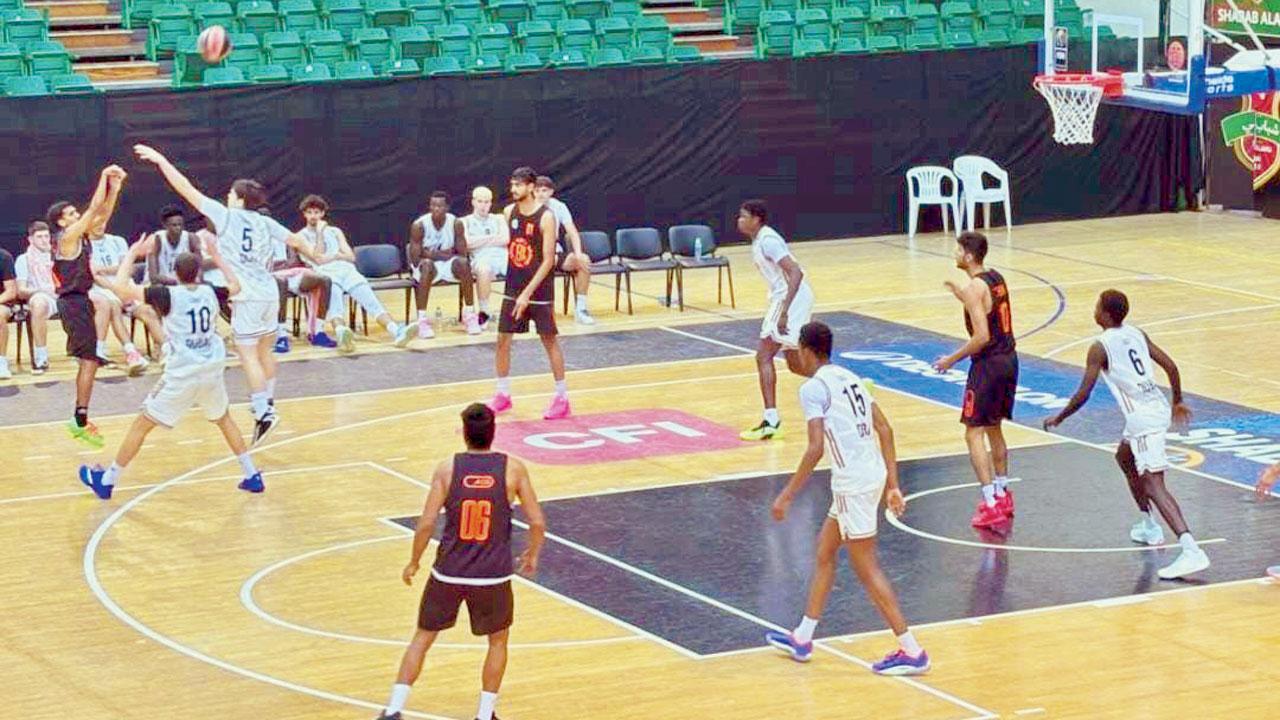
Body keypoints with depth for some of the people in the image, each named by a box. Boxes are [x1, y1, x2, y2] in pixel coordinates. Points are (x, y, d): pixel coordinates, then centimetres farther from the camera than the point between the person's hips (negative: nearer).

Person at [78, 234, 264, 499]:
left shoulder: (168, 295, -9)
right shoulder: (209, 291, 4)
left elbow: (120, 286, -14)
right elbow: (235, 286, 29)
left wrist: (133, 254, -2)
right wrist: (218, 258, 37)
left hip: (182, 374, -4)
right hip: (213, 369, 4)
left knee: (142, 424, 8)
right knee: (223, 418, 29)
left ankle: (107, 481, 14)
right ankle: (252, 476, 27)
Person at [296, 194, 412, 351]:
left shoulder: (335, 232, 27)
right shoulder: (302, 236, 15)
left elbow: (351, 257, 18)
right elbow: (318, 259, 0)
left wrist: (333, 256, 3)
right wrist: (320, 232, 4)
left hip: (347, 270, 4)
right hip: (325, 274, -4)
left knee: (368, 296, -24)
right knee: (334, 293, -38)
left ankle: (397, 331, -46)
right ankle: (342, 333, -68)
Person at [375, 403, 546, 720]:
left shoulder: (447, 469, -7)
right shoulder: (512, 469, -6)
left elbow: (426, 524, -9)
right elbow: (537, 522, -5)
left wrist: (414, 562, 7)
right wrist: (532, 555, 14)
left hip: (448, 574, 0)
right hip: (493, 575, 0)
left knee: (422, 638, 16)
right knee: (498, 640, 23)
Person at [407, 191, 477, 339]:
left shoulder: (455, 223, -9)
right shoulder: (419, 226, -16)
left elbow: (462, 254, -6)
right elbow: (416, 259, -18)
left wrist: (435, 254, -15)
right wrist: (443, 254, -19)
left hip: (448, 263, 3)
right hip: (425, 265, -3)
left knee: (463, 263, -29)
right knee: (427, 266, -37)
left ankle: (469, 313, -17)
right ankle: (422, 320, -39)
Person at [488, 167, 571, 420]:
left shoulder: (545, 217, -16)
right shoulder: (509, 212, 2)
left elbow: (548, 260, -17)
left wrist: (528, 293, -21)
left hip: (539, 291, -5)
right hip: (513, 288, 5)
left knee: (549, 341, 2)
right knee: (502, 339, 5)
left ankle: (562, 398, 10)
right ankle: (503, 394, 17)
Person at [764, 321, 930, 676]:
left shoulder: (813, 388, -11)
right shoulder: (849, 378, 15)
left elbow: (815, 448, -20)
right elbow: (885, 430, 13)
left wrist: (787, 496, -14)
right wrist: (892, 485, 16)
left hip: (852, 482, -9)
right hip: (873, 473, 9)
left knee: (867, 569, -2)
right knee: (824, 551, 21)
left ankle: (912, 652, -1)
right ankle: (801, 639, 30)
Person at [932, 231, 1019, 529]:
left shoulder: (975, 288, -19)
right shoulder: (996, 277, 8)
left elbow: (982, 337, -24)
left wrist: (952, 359, -14)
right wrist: (964, 298, 21)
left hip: (988, 364, -9)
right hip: (1009, 358, 9)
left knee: (974, 433, -4)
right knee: (994, 429, 22)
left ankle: (991, 505, -8)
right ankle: (1002, 495, 30)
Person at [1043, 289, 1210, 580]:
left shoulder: (1100, 348, -9)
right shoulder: (1137, 335, 12)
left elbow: (1083, 394, -11)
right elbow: (1171, 367, 12)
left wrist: (1058, 419, 4)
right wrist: (1177, 403, 27)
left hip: (1142, 418, -9)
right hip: (1159, 408, 9)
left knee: (1153, 485, -13)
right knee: (1124, 458, 33)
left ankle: (1191, 550, -28)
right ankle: (1149, 527, 39)